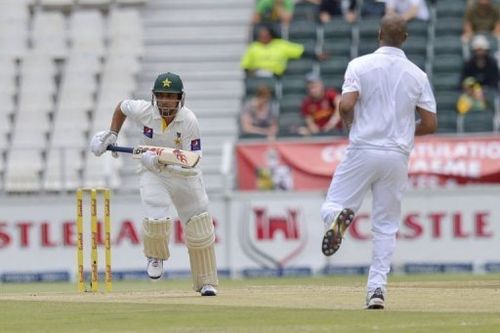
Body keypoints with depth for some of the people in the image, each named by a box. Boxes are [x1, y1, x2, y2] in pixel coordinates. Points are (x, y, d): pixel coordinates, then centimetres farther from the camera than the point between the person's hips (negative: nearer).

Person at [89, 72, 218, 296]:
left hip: (185, 176, 0)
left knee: (199, 231, 2)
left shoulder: (189, 121, -24)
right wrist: (112, 134, 2)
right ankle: (155, 256, 13)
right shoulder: (144, 111, -19)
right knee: (155, 220, -22)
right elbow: (122, 106, 5)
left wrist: (165, 161, -38)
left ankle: (206, 283, 19)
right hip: (153, 175, 0)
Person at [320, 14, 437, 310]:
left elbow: (346, 105, -16)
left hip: (363, 150, -2)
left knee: (330, 207, 6)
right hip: (398, 156, 2)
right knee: (386, 227, 10)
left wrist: (348, 123, 7)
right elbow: (430, 124, 3)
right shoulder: (417, 75, 4)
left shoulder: (361, 65, -3)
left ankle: (339, 218, -31)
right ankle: (377, 287, -2)